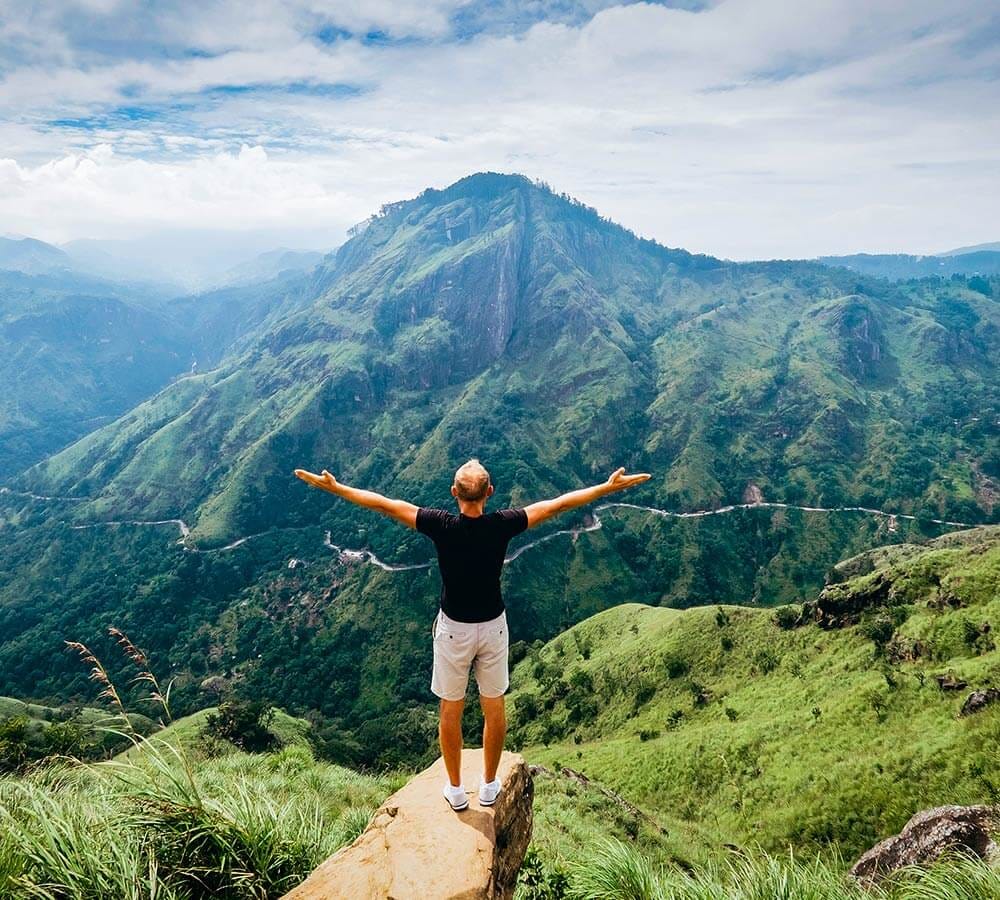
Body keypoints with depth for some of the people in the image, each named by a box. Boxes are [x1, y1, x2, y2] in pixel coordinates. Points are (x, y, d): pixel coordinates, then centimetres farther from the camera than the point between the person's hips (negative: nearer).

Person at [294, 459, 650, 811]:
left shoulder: (441, 525, -20)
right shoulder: (503, 525, -18)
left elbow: (383, 504, -14)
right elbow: (558, 504, -12)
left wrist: (333, 486, -5)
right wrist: (609, 487, -4)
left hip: (453, 630, -1)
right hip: (493, 627, 1)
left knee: (450, 710, 16)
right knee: (494, 708, 18)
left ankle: (455, 790, 30)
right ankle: (490, 785, 33)